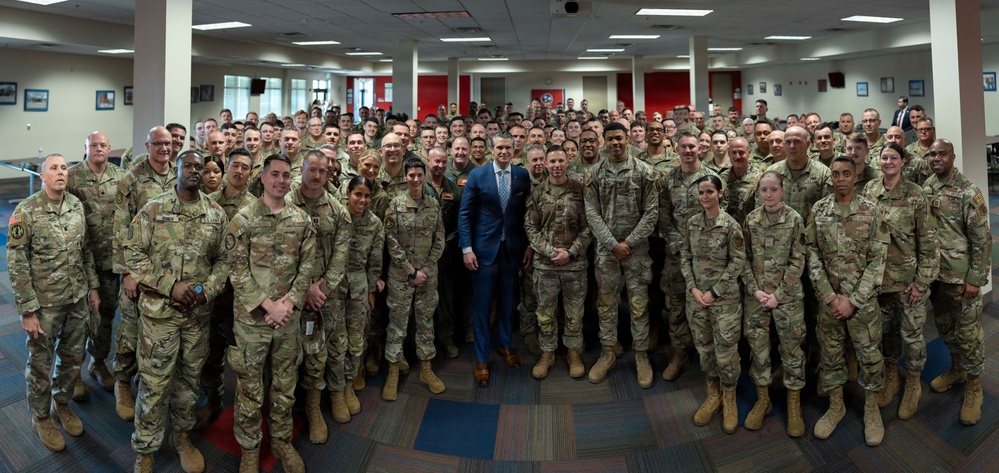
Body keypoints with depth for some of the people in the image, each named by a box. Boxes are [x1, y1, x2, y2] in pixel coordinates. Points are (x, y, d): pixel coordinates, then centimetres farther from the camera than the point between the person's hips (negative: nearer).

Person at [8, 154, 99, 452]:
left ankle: (62, 404, 38)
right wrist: (27, 310, -14)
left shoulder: (77, 206, 2)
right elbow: (16, 264, -12)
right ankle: (41, 417, 30)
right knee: (41, 363, 11)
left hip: (78, 300, 5)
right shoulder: (26, 212, -13)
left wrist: (93, 287, 10)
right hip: (45, 304, -4)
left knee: (73, 358, 16)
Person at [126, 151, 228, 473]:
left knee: (188, 378, 16)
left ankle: (182, 435, 35)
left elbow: (223, 259, 5)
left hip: (199, 312, 3)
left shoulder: (217, 214, 3)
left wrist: (206, 290, -11)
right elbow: (134, 253, -6)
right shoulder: (153, 209, -4)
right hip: (159, 310, -2)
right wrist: (171, 285, -15)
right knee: (155, 383, 3)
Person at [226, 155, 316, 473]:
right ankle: (249, 447, 27)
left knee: (286, 384, 15)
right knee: (250, 387, 8)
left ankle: (281, 439, 33)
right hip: (251, 317, -3)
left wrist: (289, 303, -11)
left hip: (290, 317, 3)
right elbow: (237, 271, -10)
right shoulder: (243, 219, -7)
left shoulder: (302, 220, 3)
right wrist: (268, 305, -17)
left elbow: (306, 267, 2)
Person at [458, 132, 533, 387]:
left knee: (507, 300, 15)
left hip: (513, 248, 2)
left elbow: (528, 212, 5)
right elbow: (465, 213, -5)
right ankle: (481, 359, 16)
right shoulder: (477, 175, -5)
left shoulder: (523, 175, 0)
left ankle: (505, 345, 37)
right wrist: (467, 248, -10)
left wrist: (529, 244, 3)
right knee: (483, 304, 3)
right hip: (485, 248, -2)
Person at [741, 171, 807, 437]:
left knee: (792, 347, 5)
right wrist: (755, 290, -7)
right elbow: (745, 258, 3)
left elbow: (797, 261, -7)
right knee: (757, 346, 8)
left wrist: (778, 294, -12)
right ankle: (762, 399, 24)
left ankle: (794, 404, 19)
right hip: (756, 295, 3)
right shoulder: (751, 219, 1)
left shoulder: (794, 220, -6)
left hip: (787, 295, -2)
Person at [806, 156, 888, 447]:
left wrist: (853, 301, -13)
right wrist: (831, 297, -9)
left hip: (863, 299, -2)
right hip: (828, 298, 2)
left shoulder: (871, 212, -6)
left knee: (870, 354, 7)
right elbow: (813, 257, -2)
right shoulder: (818, 211, -1)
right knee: (830, 354, 12)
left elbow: (877, 261, -8)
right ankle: (835, 406, 28)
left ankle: (871, 409, 26)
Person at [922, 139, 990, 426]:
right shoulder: (926, 188, 3)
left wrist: (975, 278, -15)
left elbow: (982, 239, -13)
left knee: (968, 331, 4)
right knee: (944, 325, 19)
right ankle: (956, 369, 38)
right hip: (935, 272, 6)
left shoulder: (968, 192, -14)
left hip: (962, 275, -6)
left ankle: (973, 384, 19)